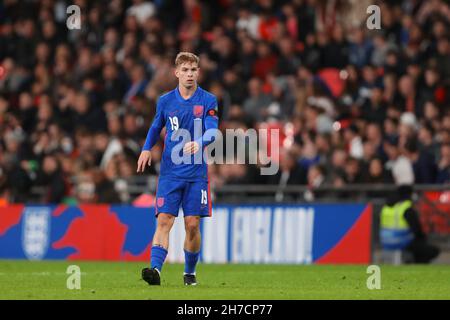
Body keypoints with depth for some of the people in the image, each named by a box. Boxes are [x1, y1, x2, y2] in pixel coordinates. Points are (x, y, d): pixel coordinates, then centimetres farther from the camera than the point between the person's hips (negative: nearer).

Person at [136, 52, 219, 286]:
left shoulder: (208, 101, -1)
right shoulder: (165, 101, 6)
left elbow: (212, 131, -12)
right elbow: (156, 127, 21)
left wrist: (199, 143, -33)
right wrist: (147, 149, 5)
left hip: (196, 173, -1)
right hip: (170, 172, 1)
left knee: (192, 224, 0)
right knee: (164, 220, -11)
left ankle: (190, 272, 18)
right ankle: (155, 269, -22)